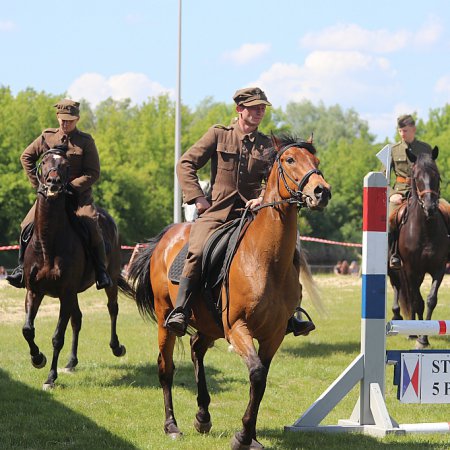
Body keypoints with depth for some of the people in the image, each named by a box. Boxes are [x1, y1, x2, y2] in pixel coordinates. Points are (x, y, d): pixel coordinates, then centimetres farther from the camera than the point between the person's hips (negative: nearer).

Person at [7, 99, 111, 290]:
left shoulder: (85, 141, -2)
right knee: (28, 226, -12)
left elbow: (93, 173, -5)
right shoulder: (47, 137, 5)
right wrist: (38, 183, 6)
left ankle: (101, 271, -8)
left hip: (79, 193, -3)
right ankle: (22, 267, 5)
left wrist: (72, 187, -17)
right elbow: (26, 157, 16)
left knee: (92, 228, -24)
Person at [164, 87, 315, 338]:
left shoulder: (267, 145, 14)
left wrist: (263, 198, -14)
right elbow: (186, 164, 6)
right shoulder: (218, 135, 8)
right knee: (198, 252, -28)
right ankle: (180, 312, -26)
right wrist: (197, 197, -5)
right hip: (216, 211, -3)